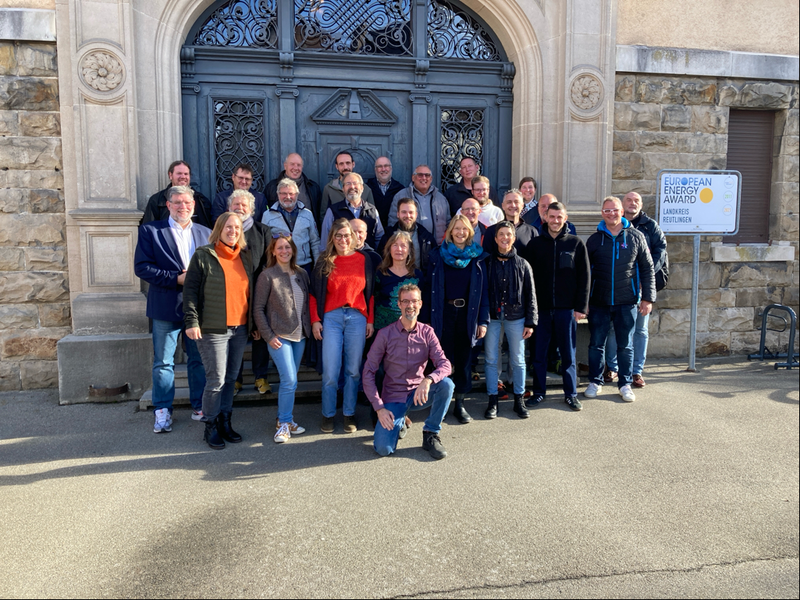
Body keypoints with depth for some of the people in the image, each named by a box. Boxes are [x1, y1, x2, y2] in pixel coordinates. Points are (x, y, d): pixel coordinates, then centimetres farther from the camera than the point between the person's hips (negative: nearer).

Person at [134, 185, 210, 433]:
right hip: (167, 308, -2)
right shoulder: (150, 231, 1)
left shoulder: (205, 233, 10)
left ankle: (200, 407, 24)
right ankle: (162, 412, 18)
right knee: (163, 363, 5)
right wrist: (176, 278, -16)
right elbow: (142, 267, -8)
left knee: (199, 360, 11)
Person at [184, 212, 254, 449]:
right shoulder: (203, 256, -3)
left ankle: (225, 421, 24)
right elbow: (190, 291, -6)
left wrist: (253, 323, 16)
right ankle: (211, 427, 12)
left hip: (240, 329, 5)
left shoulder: (246, 257, 12)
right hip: (213, 330, -5)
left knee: (231, 378, 12)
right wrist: (191, 321, -14)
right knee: (216, 380, -3)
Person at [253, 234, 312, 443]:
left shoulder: (302, 274, 9)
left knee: (290, 380, 12)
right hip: (279, 336, -5)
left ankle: (284, 420, 25)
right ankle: (284, 424, 4)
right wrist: (268, 336, -10)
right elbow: (258, 309, -6)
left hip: (299, 335, 5)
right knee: (289, 380, -11)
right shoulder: (267, 276, -6)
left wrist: (308, 328, 5)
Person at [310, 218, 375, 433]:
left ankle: (349, 414, 19)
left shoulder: (363, 260, 7)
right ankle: (328, 415, 15)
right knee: (330, 371, -1)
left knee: (353, 369, 6)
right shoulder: (324, 261, 5)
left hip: (357, 318, 1)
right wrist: (315, 320, -3)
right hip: (331, 318, -1)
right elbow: (314, 293, 5)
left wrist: (370, 320, 2)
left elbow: (370, 292, 7)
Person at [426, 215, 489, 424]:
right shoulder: (438, 255, 2)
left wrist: (483, 320, -3)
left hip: (468, 314, 1)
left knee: (464, 360, 8)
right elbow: (430, 287, 1)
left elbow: (483, 289, 3)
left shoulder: (477, 256, 4)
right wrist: (428, 318, -5)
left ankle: (460, 404, 19)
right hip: (444, 314, -1)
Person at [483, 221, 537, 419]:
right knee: (491, 360, 4)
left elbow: (530, 295, 5)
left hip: (516, 317, 0)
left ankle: (519, 400, 21)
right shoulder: (487, 263, 2)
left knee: (518, 360, 7)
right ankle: (492, 401, 15)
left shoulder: (522, 264, 3)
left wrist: (530, 322, 1)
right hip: (492, 317, 0)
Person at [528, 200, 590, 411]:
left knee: (568, 353, 7)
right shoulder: (536, 243, 5)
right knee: (538, 352, 6)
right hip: (541, 307, 1)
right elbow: (530, 275, 5)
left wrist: (581, 306, -5)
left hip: (566, 308, -1)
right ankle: (539, 392, 19)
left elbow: (584, 277, 1)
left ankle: (571, 394, 19)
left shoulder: (576, 243, 2)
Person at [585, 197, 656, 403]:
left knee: (626, 345, 8)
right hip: (599, 302, 1)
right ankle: (595, 382, 21)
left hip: (627, 302, 0)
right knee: (596, 344, 7)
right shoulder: (595, 239, 4)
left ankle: (625, 384, 21)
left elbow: (647, 269, 5)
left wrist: (648, 297, -1)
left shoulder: (636, 237, 3)